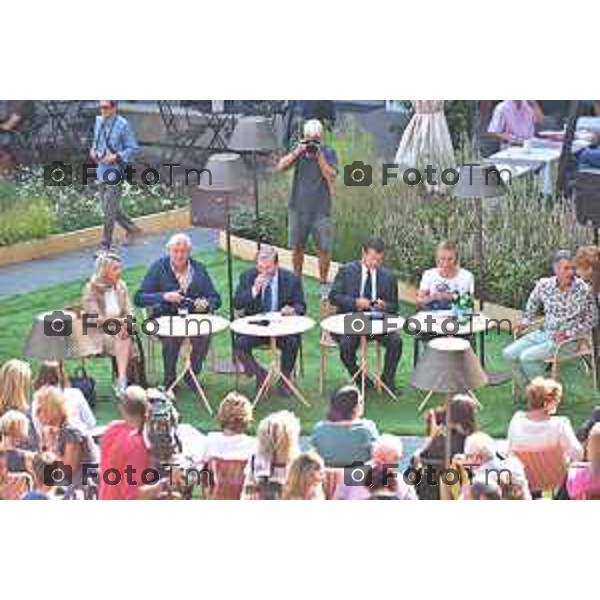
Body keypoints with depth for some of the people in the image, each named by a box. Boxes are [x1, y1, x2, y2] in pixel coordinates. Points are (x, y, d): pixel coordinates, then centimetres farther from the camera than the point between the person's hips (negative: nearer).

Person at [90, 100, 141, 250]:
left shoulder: (123, 125, -14)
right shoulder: (99, 121, 6)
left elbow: (133, 148, -10)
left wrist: (115, 157, -20)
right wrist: (93, 150, 3)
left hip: (115, 172, -7)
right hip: (102, 171, 7)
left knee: (109, 209, -5)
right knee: (111, 207, 16)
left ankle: (106, 245, 4)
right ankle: (132, 229, 35)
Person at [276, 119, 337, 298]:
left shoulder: (328, 152, 0)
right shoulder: (298, 150, 5)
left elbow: (331, 176, -12)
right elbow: (280, 167, -7)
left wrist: (319, 156, -17)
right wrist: (297, 152, -16)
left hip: (320, 210, -2)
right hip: (298, 208, 2)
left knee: (324, 249, -2)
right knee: (296, 248, 9)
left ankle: (323, 284, 13)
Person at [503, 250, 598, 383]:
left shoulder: (583, 290, -18)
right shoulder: (545, 284, -5)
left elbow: (591, 320, -8)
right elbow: (533, 302, 19)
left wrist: (569, 333, -16)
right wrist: (525, 321, 12)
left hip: (567, 340, -6)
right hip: (544, 333, 6)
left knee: (527, 357, -23)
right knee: (509, 353, -3)